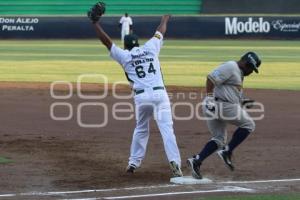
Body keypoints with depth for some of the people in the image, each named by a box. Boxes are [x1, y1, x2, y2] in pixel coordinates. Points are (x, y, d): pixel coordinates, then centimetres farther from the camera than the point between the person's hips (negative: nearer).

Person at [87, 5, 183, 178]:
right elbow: (161, 31, 28)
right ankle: (175, 162, -21)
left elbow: (106, 41, 8)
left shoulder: (125, 56, 8)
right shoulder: (151, 48, 13)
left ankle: (134, 162, 22)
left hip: (141, 97, 0)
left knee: (141, 129, 21)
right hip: (160, 94, 0)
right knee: (167, 129, -6)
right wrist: (165, 19, 47)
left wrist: (95, 23, 13)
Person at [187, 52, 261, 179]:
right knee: (248, 124, 3)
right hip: (223, 106, -10)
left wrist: (242, 103, 21)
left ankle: (196, 161, -2)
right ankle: (227, 152, -3)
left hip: (212, 108, 10)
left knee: (219, 139, 13)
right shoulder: (231, 67, -9)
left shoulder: (238, 72, 23)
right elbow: (211, 78, -18)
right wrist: (209, 97, -24)